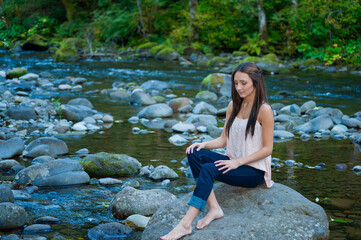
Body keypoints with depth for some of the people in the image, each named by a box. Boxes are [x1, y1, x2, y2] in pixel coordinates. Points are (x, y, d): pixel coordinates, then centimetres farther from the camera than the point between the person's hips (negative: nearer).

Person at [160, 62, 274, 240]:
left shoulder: (264, 110, -13)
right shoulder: (233, 105, 8)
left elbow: (267, 148, -13)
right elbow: (224, 139, 10)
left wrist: (238, 162, -20)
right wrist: (203, 144, -10)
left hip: (255, 171, -7)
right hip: (234, 162, 7)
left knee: (209, 169, -30)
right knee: (195, 154, -17)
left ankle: (185, 224, -34)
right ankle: (214, 209, -21)